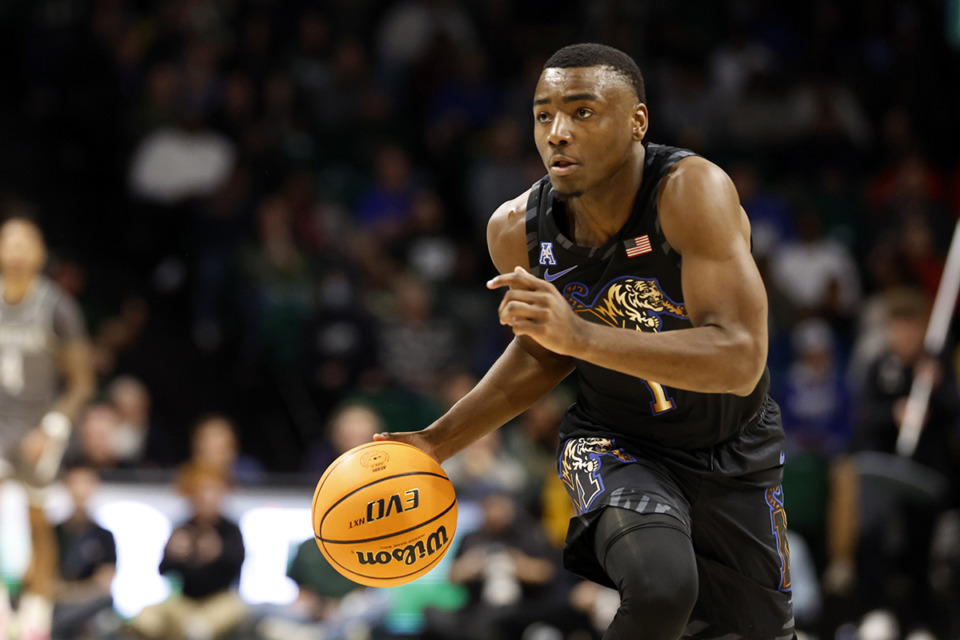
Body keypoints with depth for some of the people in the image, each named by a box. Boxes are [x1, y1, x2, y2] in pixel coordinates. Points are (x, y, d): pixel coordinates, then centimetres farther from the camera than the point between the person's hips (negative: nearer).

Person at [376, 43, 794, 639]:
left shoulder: (693, 190, -31)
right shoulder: (518, 230, -16)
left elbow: (740, 361, -39)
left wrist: (582, 336, -48)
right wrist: (437, 442, -3)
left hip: (733, 453, 0)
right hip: (615, 443, 0)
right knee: (658, 589, -31)